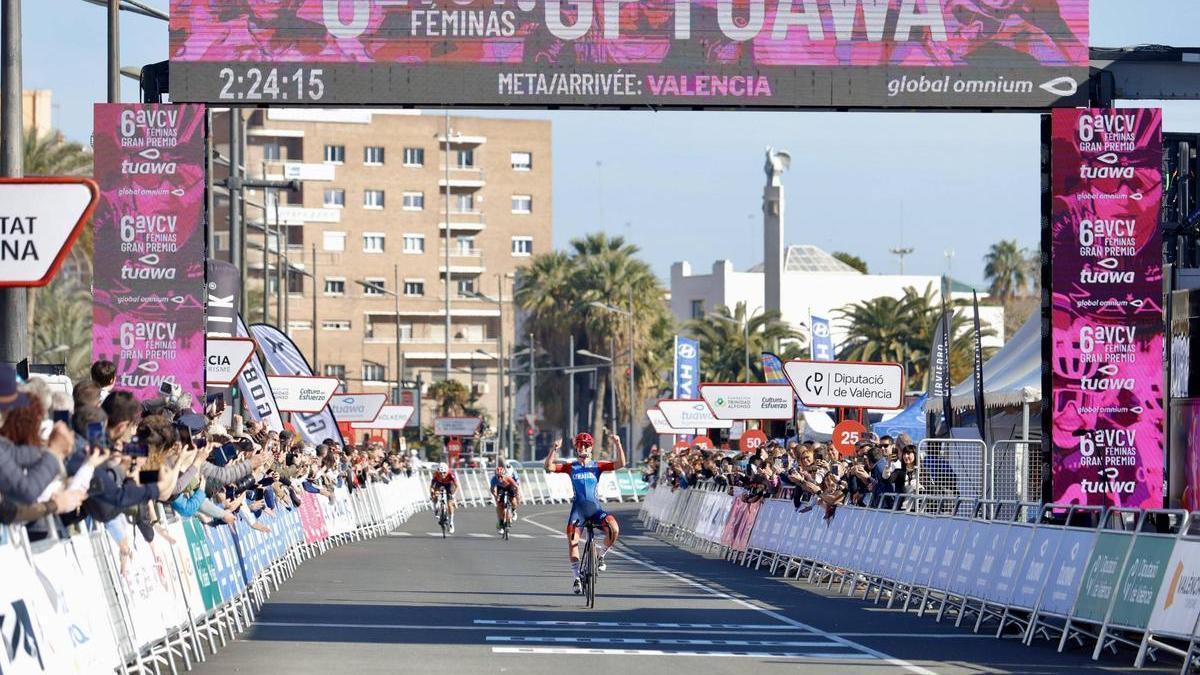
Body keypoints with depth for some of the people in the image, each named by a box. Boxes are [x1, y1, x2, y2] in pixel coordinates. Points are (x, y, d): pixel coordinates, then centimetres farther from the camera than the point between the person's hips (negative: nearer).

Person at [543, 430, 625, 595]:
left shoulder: (597, 466, 6)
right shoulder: (571, 467, 6)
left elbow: (620, 464, -6)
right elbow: (548, 466, -7)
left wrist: (618, 444, -19)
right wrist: (554, 449, -21)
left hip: (595, 508, 0)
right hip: (578, 508, 0)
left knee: (614, 529, -25)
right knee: (572, 541, -11)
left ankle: (600, 554, 2)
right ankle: (576, 576, 3)